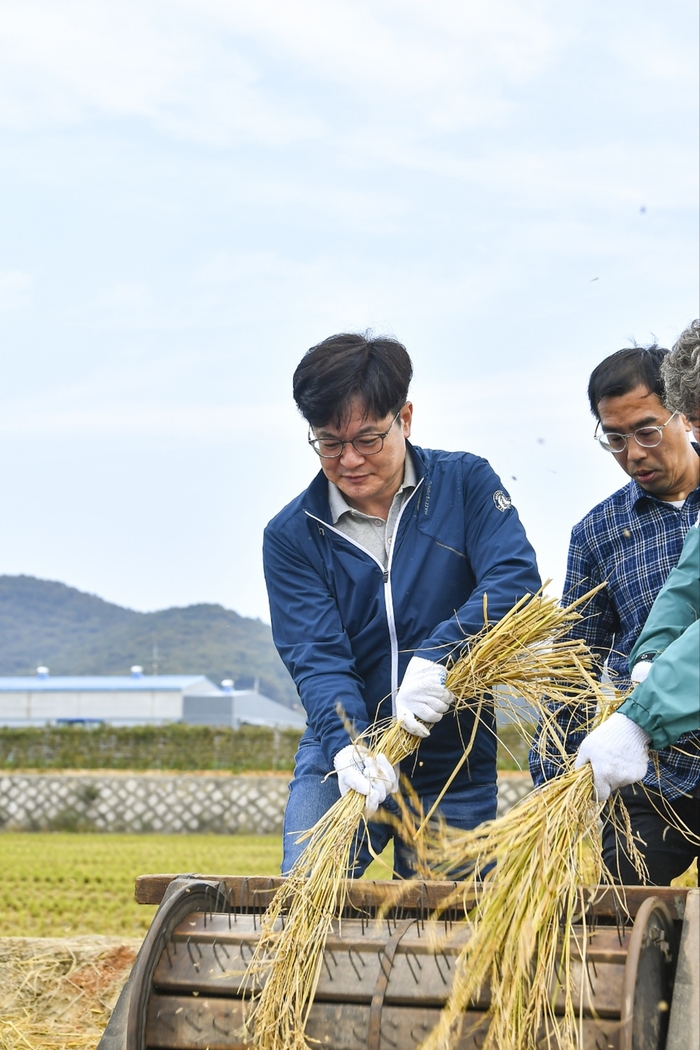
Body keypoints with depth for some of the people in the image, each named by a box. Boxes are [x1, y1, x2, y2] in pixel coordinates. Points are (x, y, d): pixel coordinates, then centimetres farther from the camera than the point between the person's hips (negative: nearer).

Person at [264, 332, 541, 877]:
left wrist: (437, 656, -33)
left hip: (455, 772, 0)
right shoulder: (292, 536, -1)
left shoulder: (466, 484, -1)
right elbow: (317, 657, -10)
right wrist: (347, 745, -30)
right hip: (341, 757, 0)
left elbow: (516, 579, -17)